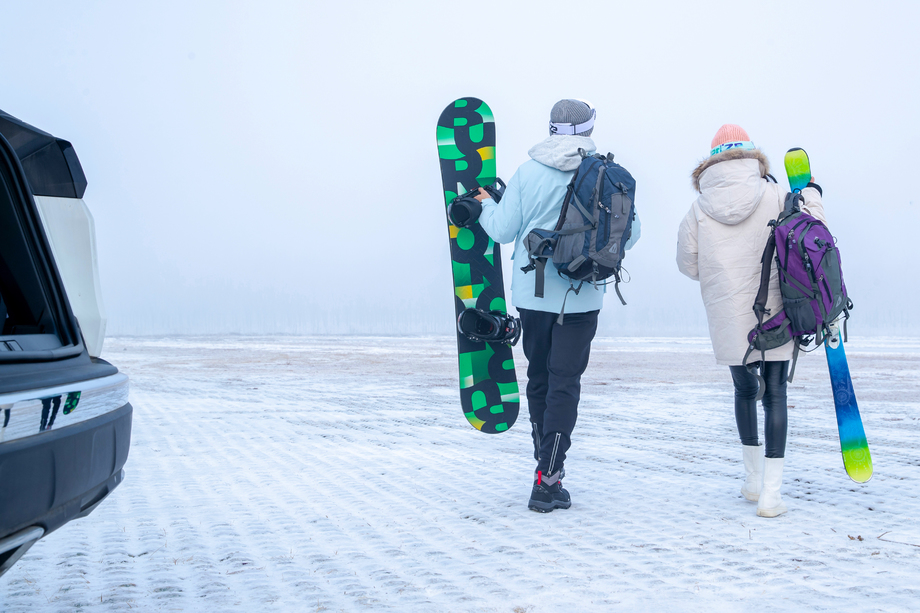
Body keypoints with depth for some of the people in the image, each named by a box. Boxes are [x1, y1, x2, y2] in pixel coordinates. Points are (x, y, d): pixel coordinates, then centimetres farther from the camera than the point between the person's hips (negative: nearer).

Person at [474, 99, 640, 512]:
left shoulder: (527, 173, -4)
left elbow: (502, 231, -1)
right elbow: (629, 233, -1)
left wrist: (486, 206, 19)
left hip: (532, 294, 2)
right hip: (581, 297, -1)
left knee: (539, 379, 15)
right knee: (564, 384, 1)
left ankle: (546, 466, 26)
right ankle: (547, 480, -3)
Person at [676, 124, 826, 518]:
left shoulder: (700, 209, -3)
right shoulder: (775, 196, -6)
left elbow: (688, 265, 3)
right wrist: (812, 196, 16)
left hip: (727, 319, 1)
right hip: (773, 315, -1)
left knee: (745, 389, 19)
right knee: (774, 394, 5)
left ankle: (753, 478, 29)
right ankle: (770, 492, -2)